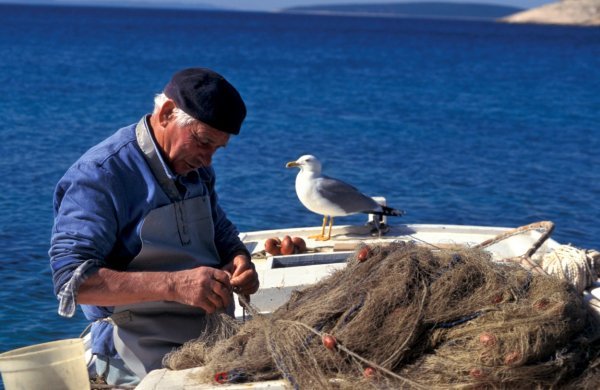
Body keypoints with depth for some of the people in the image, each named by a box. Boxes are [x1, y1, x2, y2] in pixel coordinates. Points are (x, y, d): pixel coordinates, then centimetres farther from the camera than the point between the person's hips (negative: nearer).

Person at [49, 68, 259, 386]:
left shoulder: (196, 169, 12)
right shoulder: (98, 176, -12)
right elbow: (73, 279, -19)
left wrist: (238, 261, 1)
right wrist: (173, 285, -29)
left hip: (215, 344, 8)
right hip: (147, 359, -7)